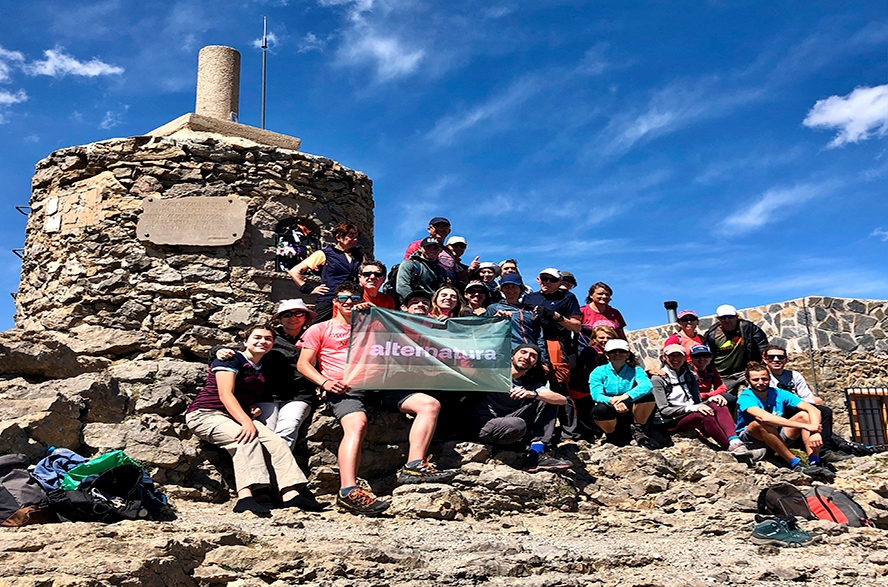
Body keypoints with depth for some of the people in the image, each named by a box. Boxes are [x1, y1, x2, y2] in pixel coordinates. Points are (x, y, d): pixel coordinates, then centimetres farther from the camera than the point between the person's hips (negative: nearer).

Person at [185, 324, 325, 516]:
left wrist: (254, 407, 7)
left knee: (276, 441, -20)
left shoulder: (262, 369, 18)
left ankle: (290, 494, -31)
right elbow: (225, 395, -16)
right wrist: (246, 422, -29)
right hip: (206, 414, -7)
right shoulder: (231, 359, -5)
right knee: (247, 439, -35)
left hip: (237, 418, 7)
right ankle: (245, 497, -47)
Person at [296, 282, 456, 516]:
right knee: (357, 424, -38)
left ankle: (414, 466, -25)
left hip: (377, 386, 5)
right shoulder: (320, 329, 19)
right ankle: (348, 492, -48)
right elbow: (303, 364, 9)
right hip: (344, 389, -5)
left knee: (430, 404, -14)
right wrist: (325, 382, -10)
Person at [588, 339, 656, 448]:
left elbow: (647, 385, -20)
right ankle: (614, 435, -5)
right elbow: (596, 394, -16)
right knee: (600, 410, -35)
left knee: (647, 397, -25)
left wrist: (626, 396, -41)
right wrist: (612, 401, -40)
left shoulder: (636, 371, 4)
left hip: (630, 413, 1)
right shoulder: (598, 372, 2)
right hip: (610, 416, -1)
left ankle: (638, 431, -5)